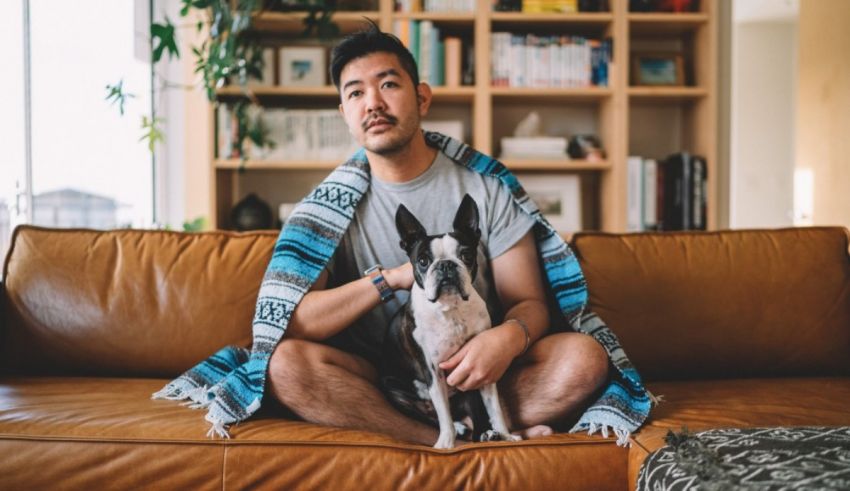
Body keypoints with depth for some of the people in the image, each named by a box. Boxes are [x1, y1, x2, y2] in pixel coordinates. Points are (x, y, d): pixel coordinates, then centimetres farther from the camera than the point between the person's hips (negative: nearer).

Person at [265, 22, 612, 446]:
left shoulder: (487, 190, 1)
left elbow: (530, 303, 0)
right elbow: (290, 324, -12)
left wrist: (510, 336, -25)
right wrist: (391, 278, -22)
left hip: (473, 375, 0)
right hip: (376, 382, 1)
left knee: (584, 357, -24)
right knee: (285, 363, -30)